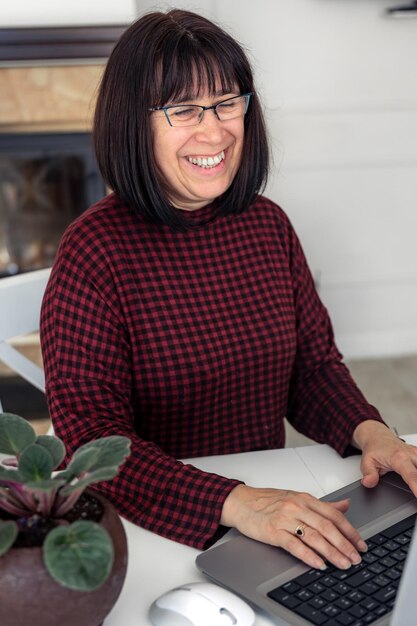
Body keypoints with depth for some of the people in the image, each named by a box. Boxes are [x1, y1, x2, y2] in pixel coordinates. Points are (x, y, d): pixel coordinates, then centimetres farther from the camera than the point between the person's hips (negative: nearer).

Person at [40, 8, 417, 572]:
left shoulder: (268, 224, 4)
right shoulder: (94, 251, -14)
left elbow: (313, 365, 10)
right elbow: (92, 437, -18)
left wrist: (369, 431, -10)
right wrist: (237, 504, -30)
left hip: (273, 498, 4)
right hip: (155, 530, -3)